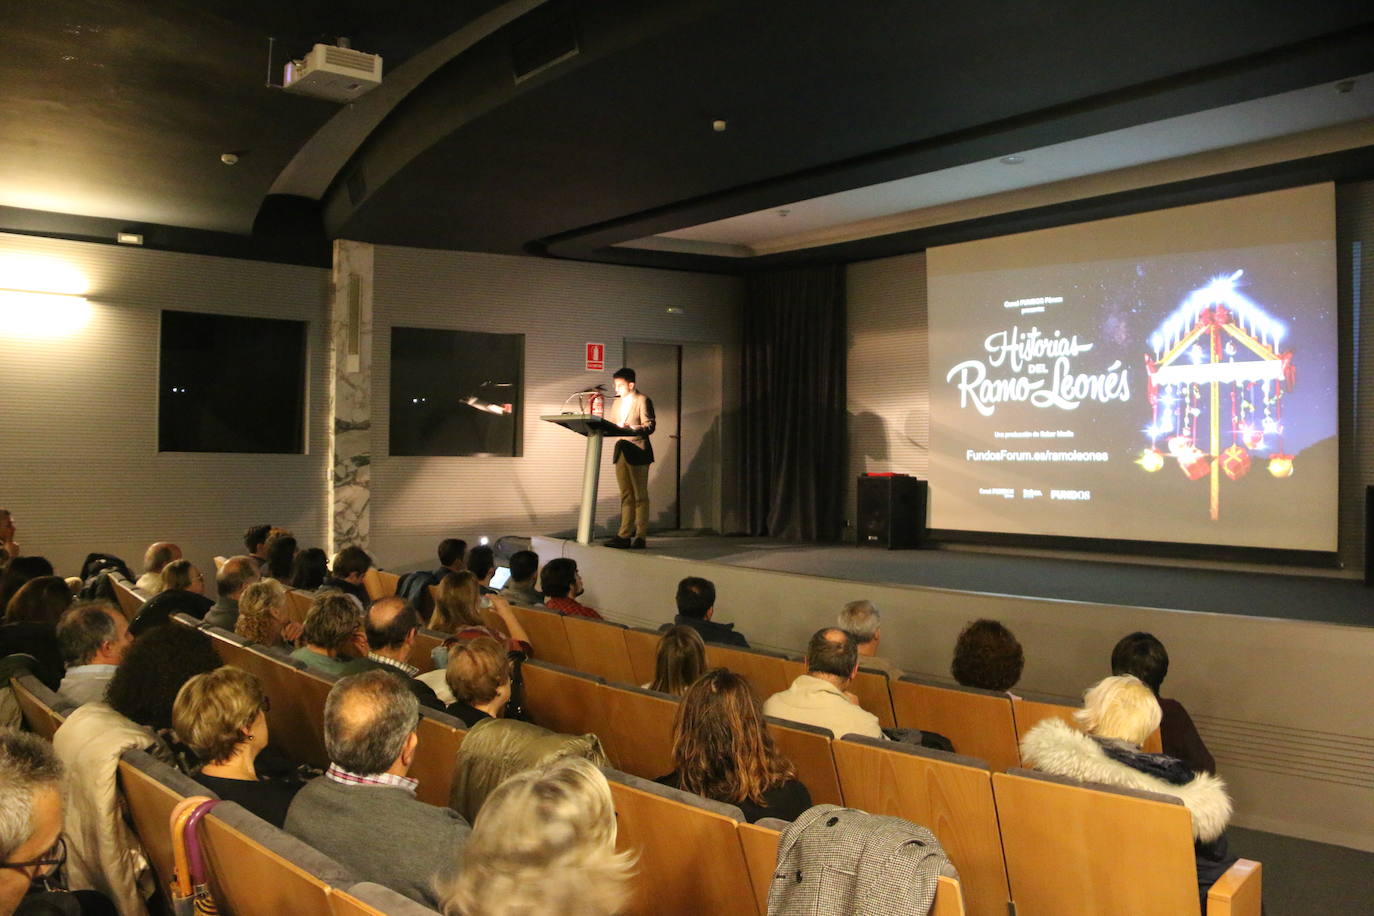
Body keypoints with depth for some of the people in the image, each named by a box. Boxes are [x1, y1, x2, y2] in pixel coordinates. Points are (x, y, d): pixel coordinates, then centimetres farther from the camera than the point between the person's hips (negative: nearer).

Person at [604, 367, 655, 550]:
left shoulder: (642, 400, -5)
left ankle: (640, 537, 3)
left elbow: (649, 426, -13)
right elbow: (612, 424, 19)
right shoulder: (618, 401, 17)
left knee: (640, 496, -1)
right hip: (621, 452, 7)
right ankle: (624, 536, 12)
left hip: (637, 452, -7)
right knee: (626, 497, 9)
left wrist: (634, 429, -28)